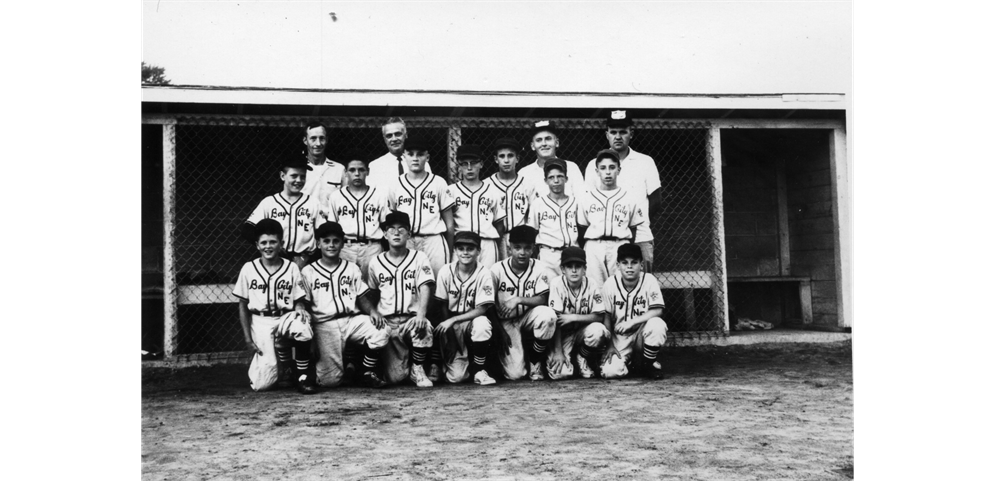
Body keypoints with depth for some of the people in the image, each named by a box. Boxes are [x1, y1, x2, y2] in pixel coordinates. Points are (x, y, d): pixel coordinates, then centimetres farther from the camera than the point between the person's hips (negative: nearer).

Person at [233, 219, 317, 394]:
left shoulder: (291, 268, 1)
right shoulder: (248, 269, 1)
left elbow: (299, 300, 4)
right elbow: (243, 305, 6)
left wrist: (300, 309, -21)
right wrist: (248, 338, -1)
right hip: (260, 322, 0)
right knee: (261, 384, -15)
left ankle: (303, 376, -18)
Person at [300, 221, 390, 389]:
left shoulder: (352, 268, 15)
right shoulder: (308, 272, 7)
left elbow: (362, 297, 12)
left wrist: (373, 312, -8)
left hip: (352, 319, 3)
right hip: (325, 325, -3)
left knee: (381, 330, -28)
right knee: (329, 380, -16)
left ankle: (368, 373, -6)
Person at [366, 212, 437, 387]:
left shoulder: (419, 258, 1)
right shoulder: (376, 263, 7)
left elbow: (425, 288, -10)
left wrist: (421, 315, -26)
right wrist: (372, 310, -2)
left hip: (412, 318, -1)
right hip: (388, 322, 1)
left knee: (424, 328, -39)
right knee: (394, 377, -10)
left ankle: (417, 368, -10)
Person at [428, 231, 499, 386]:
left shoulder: (483, 273, -13)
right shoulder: (446, 272, -9)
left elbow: (481, 309, -15)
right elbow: (443, 306, -1)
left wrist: (453, 320, -23)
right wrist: (448, 335, -6)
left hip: (473, 321, 0)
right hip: (451, 326, 0)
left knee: (482, 323, -38)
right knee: (456, 377, -15)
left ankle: (478, 370, -14)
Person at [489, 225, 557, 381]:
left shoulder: (539, 268, -11)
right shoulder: (497, 270, -14)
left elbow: (543, 300, -15)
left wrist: (519, 300, -29)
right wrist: (500, 331, -13)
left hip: (528, 316, 2)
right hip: (506, 322, -2)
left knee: (548, 315, -35)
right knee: (514, 374, -17)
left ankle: (535, 362, -10)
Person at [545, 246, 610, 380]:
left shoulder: (592, 285, -9)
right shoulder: (557, 284, -15)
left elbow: (599, 316, -10)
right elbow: (555, 319, -17)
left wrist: (573, 317, -23)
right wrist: (558, 352, -19)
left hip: (583, 331, 2)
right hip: (563, 333, -2)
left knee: (598, 330, -33)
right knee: (560, 373, -23)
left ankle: (583, 359, -2)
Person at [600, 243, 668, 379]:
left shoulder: (649, 281, -10)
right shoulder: (610, 284, -8)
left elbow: (658, 311, -16)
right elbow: (606, 317, -2)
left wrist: (632, 322, -26)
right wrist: (610, 346, -8)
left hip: (642, 333, 0)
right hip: (619, 338, 0)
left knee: (657, 324, -34)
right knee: (610, 372, -23)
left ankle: (648, 363, -5)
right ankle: (629, 361, 16)